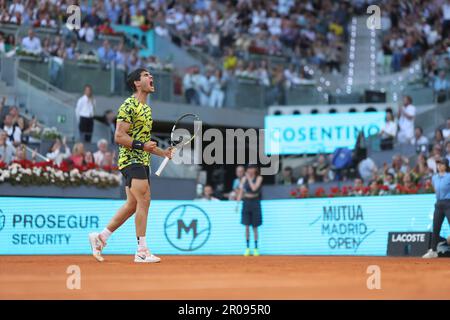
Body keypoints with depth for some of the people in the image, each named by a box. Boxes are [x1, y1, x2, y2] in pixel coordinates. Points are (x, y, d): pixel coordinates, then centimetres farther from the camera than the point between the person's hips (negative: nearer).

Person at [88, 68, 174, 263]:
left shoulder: (146, 108, 20)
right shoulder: (128, 106, -9)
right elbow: (119, 137, -15)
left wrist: (163, 152, 17)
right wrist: (141, 145, -25)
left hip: (142, 161, 10)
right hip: (130, 159, -10)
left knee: (132, 205, 8)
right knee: (144, 200, -15)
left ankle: (100, 237, 17)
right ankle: (142, 251, -13)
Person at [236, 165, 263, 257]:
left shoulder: (259, 178, -2)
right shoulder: (244, 178, 6)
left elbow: (254, 188, -17)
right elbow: (241, 191, 7)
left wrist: (249, 178, -11)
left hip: (255, 203, -2)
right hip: (246, 202, 2)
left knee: (255, 227, 1)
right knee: (247, 226, 0)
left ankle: (256, 248, 7)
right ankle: (247, 248, 6)